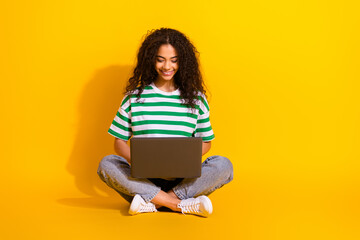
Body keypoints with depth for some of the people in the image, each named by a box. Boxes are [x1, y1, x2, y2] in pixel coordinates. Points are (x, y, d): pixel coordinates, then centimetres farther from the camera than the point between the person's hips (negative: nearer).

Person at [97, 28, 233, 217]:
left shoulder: (196, 98, 8)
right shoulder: (134, 97, 7)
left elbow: (206, 142, 13)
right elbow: (119, 141, 7)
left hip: (183, 179, 0)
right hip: (144, 178, 0)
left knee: (223, 165, -25)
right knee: (107, 164, -27)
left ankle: (151, 202, -27)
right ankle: (185, 205, -29)